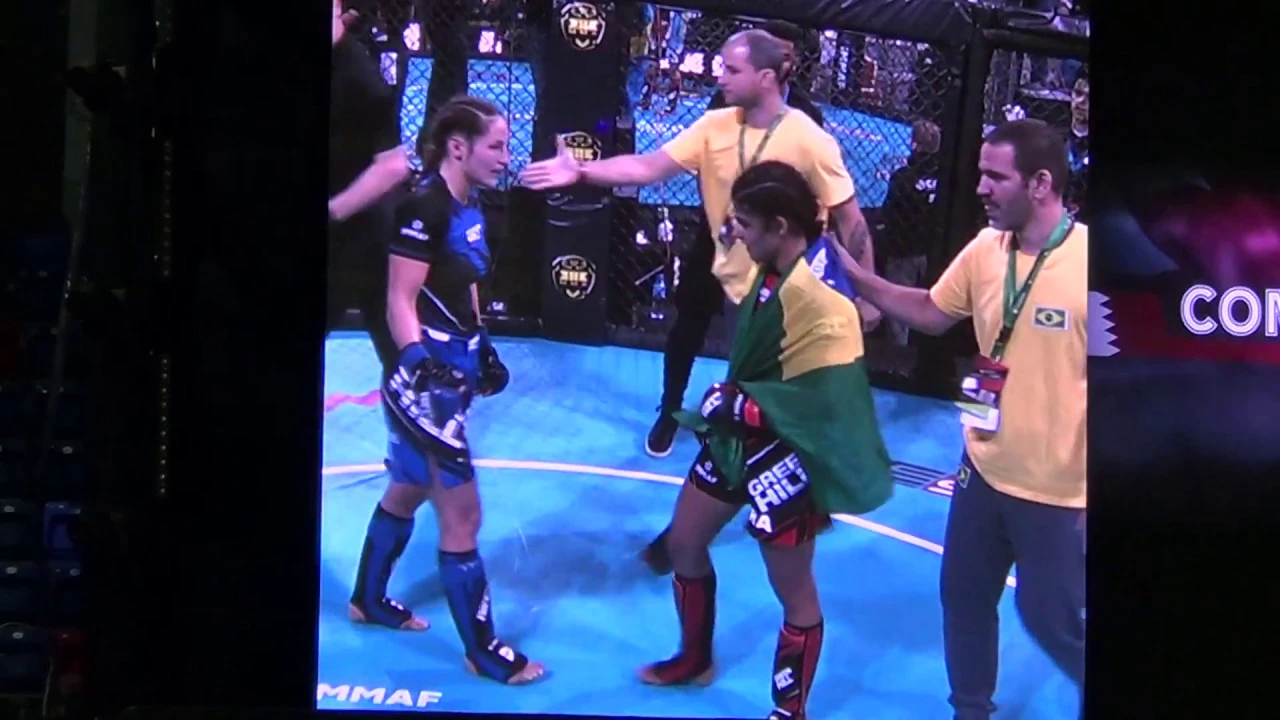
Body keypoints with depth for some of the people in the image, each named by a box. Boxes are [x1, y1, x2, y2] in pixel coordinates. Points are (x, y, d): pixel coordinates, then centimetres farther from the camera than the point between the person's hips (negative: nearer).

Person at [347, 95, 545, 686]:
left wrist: (482, 351, 25)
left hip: (451, 374, 10)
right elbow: (399, 305, -21)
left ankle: (368, 600, 44)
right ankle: (483, 652, 11)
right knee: (461, 516, -1)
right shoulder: (424, 208, -20)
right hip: (425, 382, -10)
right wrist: (424, 369, -30)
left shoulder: (469, 208, 6)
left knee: (408, 492, 25)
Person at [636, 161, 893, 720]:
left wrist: (741, 404, -20)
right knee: (684, 545, 22)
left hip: (787, 454, -9)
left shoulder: (821, 296, -28)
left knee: (792, 590, 8)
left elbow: (828, 405, -26)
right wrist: (730, 401, 2)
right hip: (740, 436, 9)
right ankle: (695, 659, 45)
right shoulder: (776, 267, -2)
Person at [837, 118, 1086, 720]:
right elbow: (933, 313, 12)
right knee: (963, 597, 18)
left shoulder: (1087, 261, -23)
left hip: (1059, 489, -6)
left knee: (1051, 620, 9)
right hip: (985, 469, 6)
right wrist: (854, 275, 0)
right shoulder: (984, 250, -5)